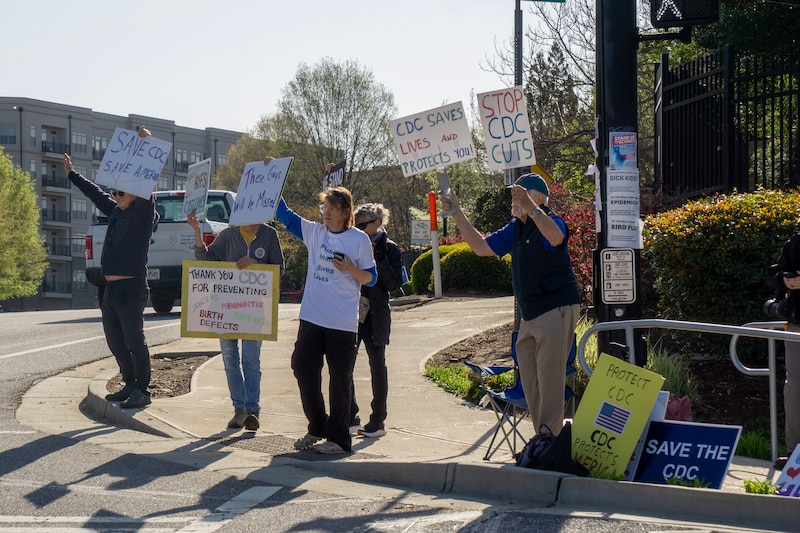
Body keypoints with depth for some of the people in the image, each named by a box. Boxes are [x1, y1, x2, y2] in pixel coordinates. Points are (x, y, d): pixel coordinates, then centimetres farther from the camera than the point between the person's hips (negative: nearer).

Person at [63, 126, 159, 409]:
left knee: (134, 341, -4)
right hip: (111, 288, 9)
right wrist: (72, 175, 42)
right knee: (115, 342, 13)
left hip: (131, 289, -9)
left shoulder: (143, 212, -6)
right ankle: (130, 385, 24)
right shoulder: (115, 211, 16)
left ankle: (142, 391, 2)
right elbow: (95, 193, 30)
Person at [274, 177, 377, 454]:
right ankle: (317, 428, 26)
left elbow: (370, 279, 1)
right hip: (311, 318, 5)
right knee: (303, 370, 9)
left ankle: (338, 438, 10)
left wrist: (351, 269, -19)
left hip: (342, 323, -5)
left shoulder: (359, 239, -3)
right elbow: (283, 213, 10)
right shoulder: (314, 232, 8)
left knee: (340, 379, 1)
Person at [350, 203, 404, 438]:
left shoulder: (389, 249, -2)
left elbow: (394, 284, -10)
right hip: (351, 315, 4)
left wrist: (378, 259, -17)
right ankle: (350, 417, 13)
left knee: (377, 366, 4)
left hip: (375, 317, -4)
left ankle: (378, 421, 11)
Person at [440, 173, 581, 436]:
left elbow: (556, 237, -37)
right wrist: (457, 213, 13)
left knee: (550, 378, -11)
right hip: (529, 315, 9)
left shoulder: (551, 221, -12)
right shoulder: (515, 228, 15)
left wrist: (530, 207, -50)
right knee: (529, 381, 10)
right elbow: (481, 246, 18)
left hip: (556, 309, -9)